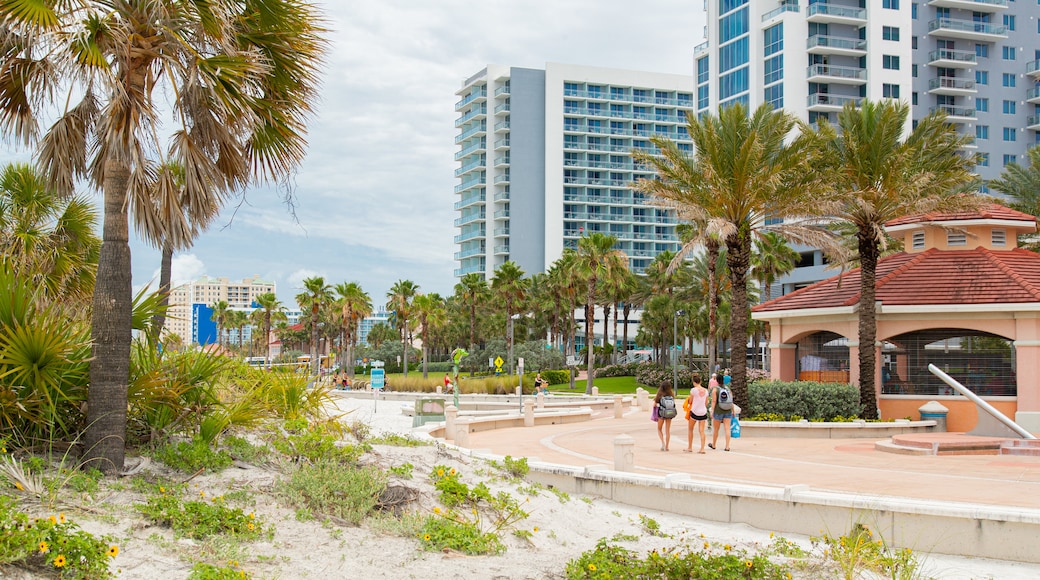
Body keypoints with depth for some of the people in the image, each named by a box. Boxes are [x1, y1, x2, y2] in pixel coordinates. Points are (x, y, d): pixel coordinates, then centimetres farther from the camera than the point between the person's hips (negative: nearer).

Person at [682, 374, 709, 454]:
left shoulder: (693, 390, -12)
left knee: (690, 429, 13)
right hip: (703, 412, 4)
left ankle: (690, 448, 17)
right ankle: (702, 448, -2)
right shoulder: (705, 390, 3)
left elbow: (690, 402, -3)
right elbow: (706, 403, 11)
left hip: (694, 411, -4)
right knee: (701, 431, 5)